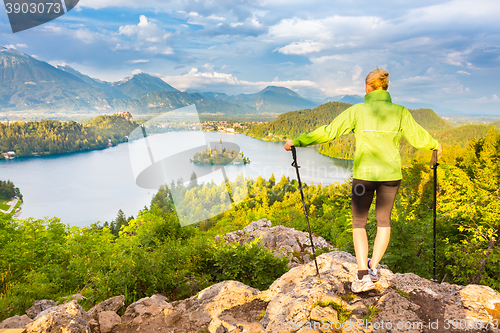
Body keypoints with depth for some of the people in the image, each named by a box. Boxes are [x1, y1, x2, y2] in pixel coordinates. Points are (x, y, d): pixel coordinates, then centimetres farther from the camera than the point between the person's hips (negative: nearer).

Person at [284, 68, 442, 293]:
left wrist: (298, 141, -5)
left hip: (364, 174, -2)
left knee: (359, 223, 10)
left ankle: (363, 274, -1)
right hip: (391, 174, 3)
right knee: (384, 221, 20)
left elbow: (329, 132, -10)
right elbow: (418, 137, 9)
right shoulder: (400, 112, 0)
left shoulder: (357, 111, -7)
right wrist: (435, 145, 31)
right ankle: (373, 268, 22)